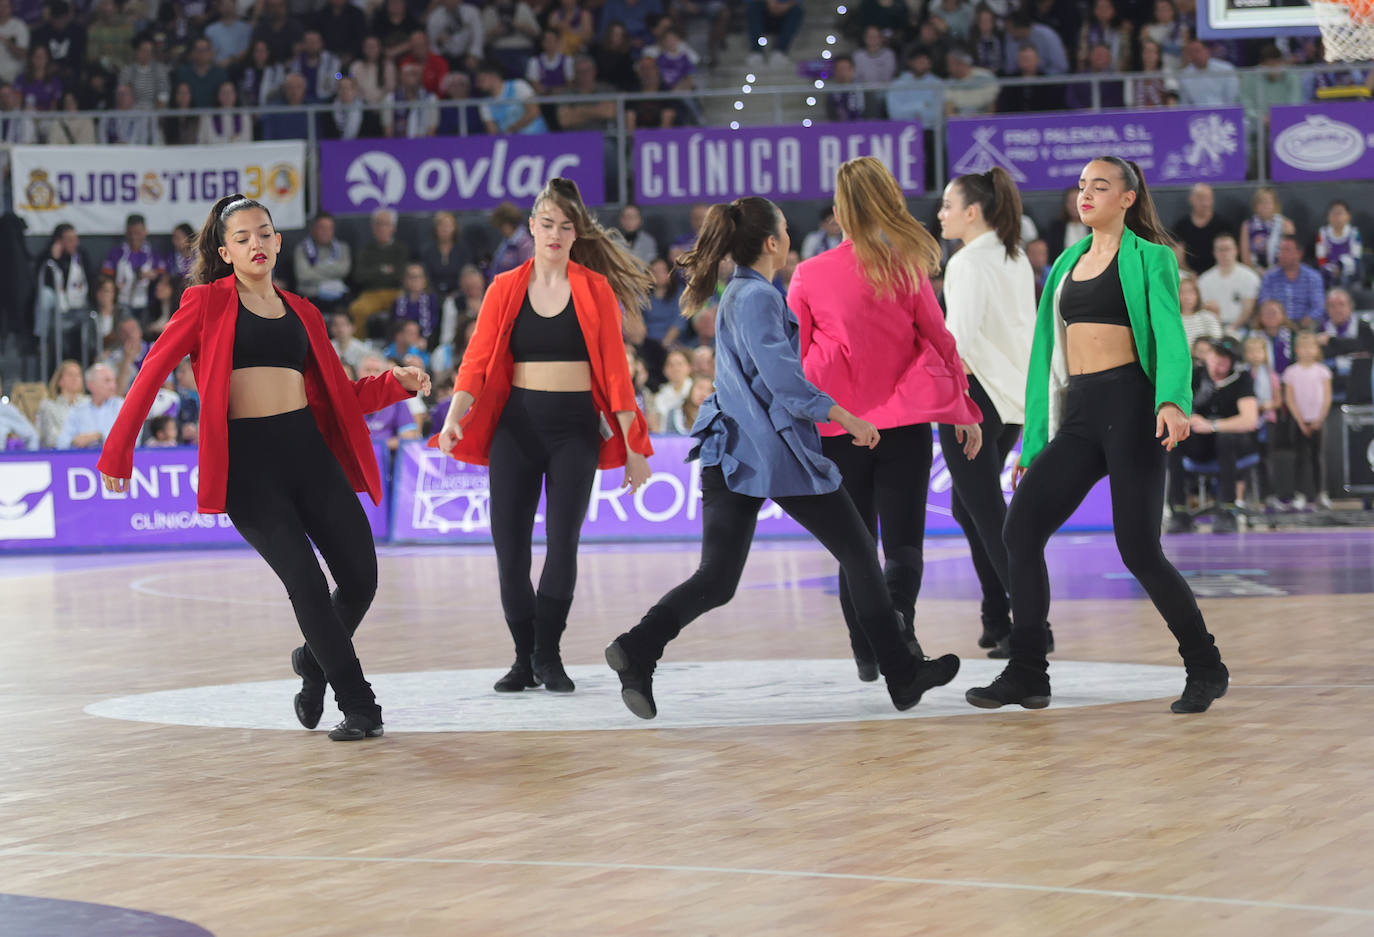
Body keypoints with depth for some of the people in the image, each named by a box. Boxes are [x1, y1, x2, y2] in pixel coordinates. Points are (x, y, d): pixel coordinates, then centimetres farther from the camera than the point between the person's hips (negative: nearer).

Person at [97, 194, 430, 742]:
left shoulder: (301, 312, 18)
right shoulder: (208, 303, 5)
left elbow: (340, 395, 19)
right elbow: (153, 372, 1)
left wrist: (396, 383, 3)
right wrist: (117, 452, -3)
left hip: (309, 450, 5)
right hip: (247, 458, -4)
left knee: (361, 577, -2)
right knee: (306, 582, -13)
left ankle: (313, 661, 28)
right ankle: (359, 707, -2)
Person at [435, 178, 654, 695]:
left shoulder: (595, 289, 2)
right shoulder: (505, 289, 5)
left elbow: (614, 369, 1)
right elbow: (477, 361, -2)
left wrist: (633, 446, -1)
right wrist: (455, 417, -18)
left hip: (575, 425, -1)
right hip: (517, 424, 2)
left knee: (563, 542, -7)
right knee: (510, 546, 0)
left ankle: (548, 655, 8)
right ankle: (524, 658, 15)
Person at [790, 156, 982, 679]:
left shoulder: (808, 275, -1)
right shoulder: (905, 266, -3)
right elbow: (937, 338, 3)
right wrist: (965, 410, 12)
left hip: (836, 425, 1)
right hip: (903, 419, -1)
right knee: (903, 541, 0)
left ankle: (867, 653, 11)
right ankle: (897, 612, -27)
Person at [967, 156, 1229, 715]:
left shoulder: (1149, 258, 2)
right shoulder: (1069, 263, 20)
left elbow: (1169, 334, -12)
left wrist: (1173, 401, -31)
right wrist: (1034, 445, 16)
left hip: (1129, 404, -6)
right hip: (1077, 413, 6)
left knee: (1139, 550, -9)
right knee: (1021, 529, -8)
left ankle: (1206, 669, 7)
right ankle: (1026, 674, -3)